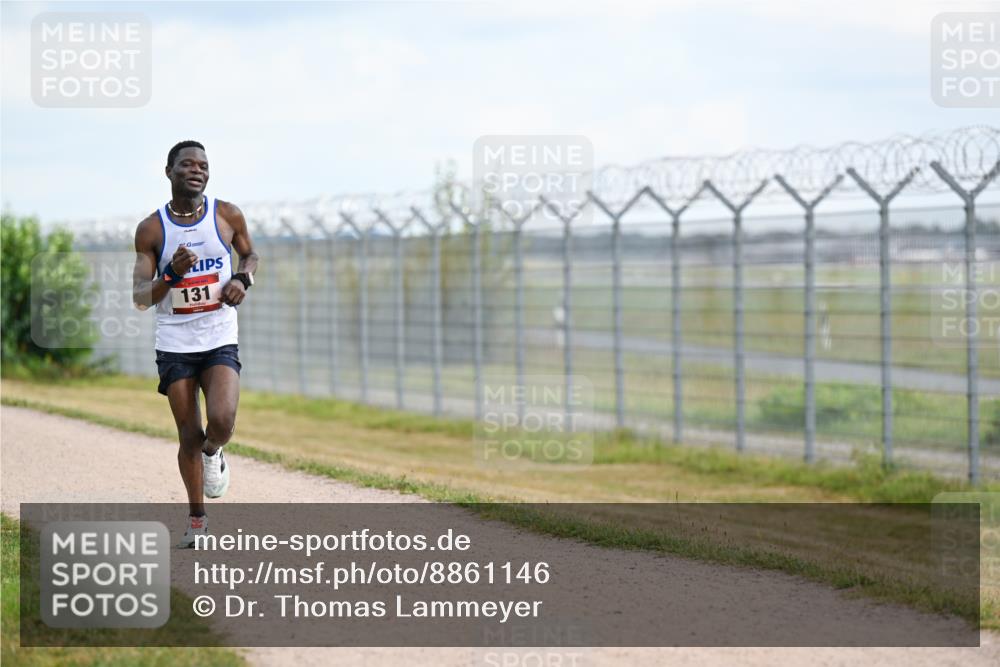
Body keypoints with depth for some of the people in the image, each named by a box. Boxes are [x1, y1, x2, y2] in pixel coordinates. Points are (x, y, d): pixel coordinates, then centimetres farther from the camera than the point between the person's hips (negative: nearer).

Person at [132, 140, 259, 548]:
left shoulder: (227, 216, -1)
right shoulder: (151, 230, -4)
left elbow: (250, 255, 19)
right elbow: (139, 297, -5)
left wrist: (242, 279, -4)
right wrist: (172, 276, -24)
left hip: (220, 342, 0)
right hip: (175, 345, 0)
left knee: (222, 421, -22)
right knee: (189, 436, 3)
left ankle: (213, 453, 16)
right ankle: (197, 521, 21)